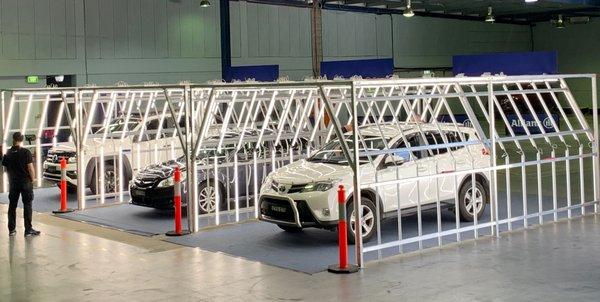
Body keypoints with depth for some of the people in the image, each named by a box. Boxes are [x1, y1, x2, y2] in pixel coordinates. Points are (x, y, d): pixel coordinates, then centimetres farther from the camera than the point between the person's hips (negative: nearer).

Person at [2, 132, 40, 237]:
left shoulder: (8, 154, 1)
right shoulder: (26, 152, -11)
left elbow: (6, 168, 5)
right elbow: (30, 168, -13)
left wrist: (10, 180, 16)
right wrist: (32, 179, 1)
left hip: (13, 182, 4)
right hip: (25, 182, -4)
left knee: (12, 206, 12)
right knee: (27, 205, 1)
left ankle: (11, 229, 16)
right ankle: (28, 230, -2)